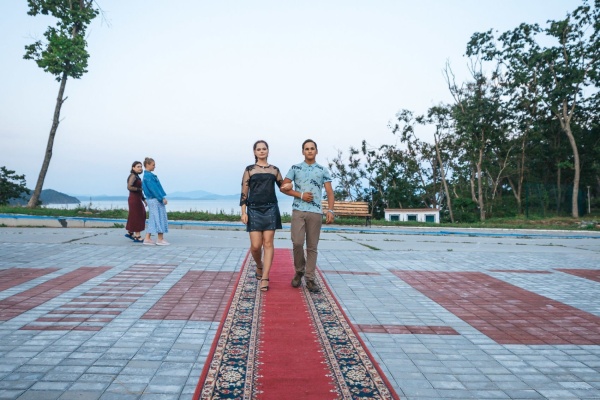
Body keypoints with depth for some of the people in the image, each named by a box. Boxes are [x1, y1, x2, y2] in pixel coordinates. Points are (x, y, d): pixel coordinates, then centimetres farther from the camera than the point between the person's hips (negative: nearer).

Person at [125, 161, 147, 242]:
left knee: (140, 217, 15)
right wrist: (140, 189, -18)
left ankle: (130, 233, 26)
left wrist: (144, 199, 14)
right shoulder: (133, 176, -13)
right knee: (137, 217, -4)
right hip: (134, 199, -9)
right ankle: (137, 237, 3)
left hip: (138, 199, 9)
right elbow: (129, 187, -26)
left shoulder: (137, 177, 15)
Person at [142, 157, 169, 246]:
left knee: (153, 219, 11)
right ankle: (160, 239, 2)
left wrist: (162, 197, 17)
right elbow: (154, 188, -19)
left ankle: (147, 239, 13)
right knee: (159, 218, -3)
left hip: (153, 199, 10)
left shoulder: (148, 175, 16)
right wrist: (162, 198, -17)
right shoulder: (148, 176, -14)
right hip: (155, 200, -10)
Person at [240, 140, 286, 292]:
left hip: (271, 209, 1)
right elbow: (244, 192, 2)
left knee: (268, 243, -4)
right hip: (254, 210, -1)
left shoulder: (275, 169, 11)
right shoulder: (249, 169, 6)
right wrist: (243, 212, -6)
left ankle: (264, 278, -2)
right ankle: (259, 266, 28)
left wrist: (289, 186, -4)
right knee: (255, 245, -3)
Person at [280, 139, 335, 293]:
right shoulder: (295, 168, 9)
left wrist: (330, 210, -11)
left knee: (312, 246, 2)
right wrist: (300, 195, -7)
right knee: (297, 243, -9)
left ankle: (310, 278, 9)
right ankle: (299, 271, 14)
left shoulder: (323, 170, 9)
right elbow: (284, 187, 5)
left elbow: (329, 192, 4)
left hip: (316, 212, 0)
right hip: (298, 211, 0)